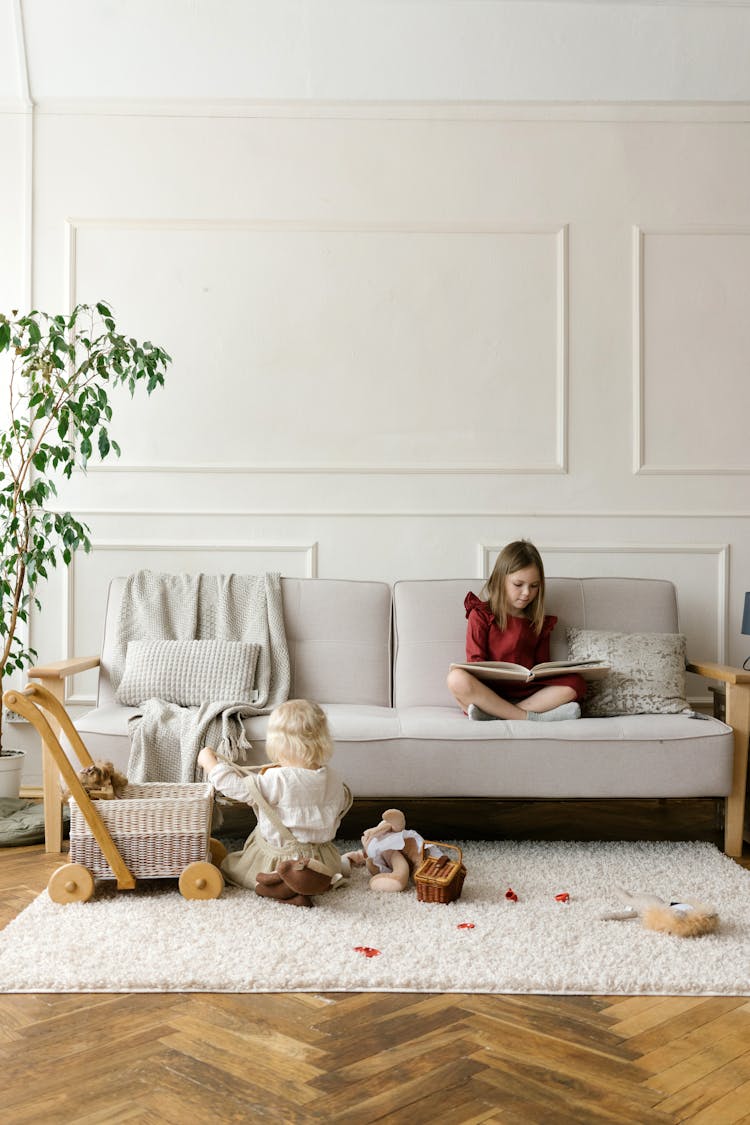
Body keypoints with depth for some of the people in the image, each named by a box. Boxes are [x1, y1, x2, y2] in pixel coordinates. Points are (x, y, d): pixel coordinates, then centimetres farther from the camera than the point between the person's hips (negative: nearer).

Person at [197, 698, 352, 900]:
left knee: (229, 864, 12)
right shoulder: (333, 778, -10)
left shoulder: (276, 780, -28)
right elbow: (344, 802, 9)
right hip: (325, 860, 8)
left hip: (278, 860, -8)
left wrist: (209, 761, -4)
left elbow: (234, 786, -18)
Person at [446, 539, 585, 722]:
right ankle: (531, 717, -31)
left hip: (526, 694, 4)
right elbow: (475, 662, 0)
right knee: (457, 678, -35)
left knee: (575, 683, -21)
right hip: (487, 691, -3)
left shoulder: (540, 623, 18)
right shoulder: (481, 615, 7)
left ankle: (491, 713, -29)